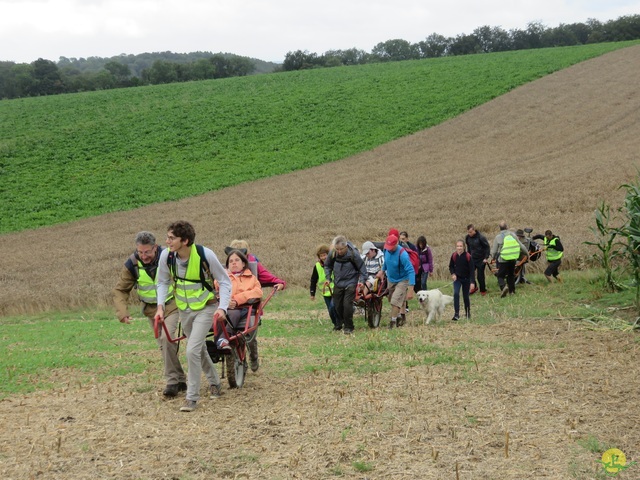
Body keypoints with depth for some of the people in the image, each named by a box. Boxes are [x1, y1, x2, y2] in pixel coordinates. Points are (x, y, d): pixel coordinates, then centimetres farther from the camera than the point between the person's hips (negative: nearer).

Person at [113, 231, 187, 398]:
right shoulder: (132, 264, -14)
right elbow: (120, 290, -4)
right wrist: (122, 312, -18)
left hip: (171, 305, -3)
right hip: (151, 309, 3)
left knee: (167, 338, -22)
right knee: (163, 346, 6)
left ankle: (173, 381, -14)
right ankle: (180, 380, 19)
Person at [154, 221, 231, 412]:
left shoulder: (205, 255, -26)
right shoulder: (166, 256, -16)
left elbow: (224, 281, -13)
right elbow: (163, 282, 3)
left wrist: (222, 307, -24)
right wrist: (161, 306, -11)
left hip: (205, 307, -5)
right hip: (184, 309, 5)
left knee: (192, 350, -16)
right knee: (199, 349, 19)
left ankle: (192, 397, -5)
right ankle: (214, 382, 43)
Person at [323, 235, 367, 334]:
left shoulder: (353, 254, -19)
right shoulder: (332, 253, -9)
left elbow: (361, 267, -7)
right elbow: (327, 266, 10)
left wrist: (361, 280, -16)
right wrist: (327, 278, 0)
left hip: (350, 283, -4)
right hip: (338, 283, 4)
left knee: (347, 304, -13)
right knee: (337, 305, 11)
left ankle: (348, 327, 1)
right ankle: (342, 322, 36)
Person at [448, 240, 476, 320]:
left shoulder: (468, 256, -17)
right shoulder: (454, 255, -7)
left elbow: (472, 270, -17)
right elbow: (451, 266, 9)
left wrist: (472, 282, -23)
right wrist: (453, 274, -10)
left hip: (466, 279, -2)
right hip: (457, 278, 2)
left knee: (466, 296, 7)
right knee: (456, 294, -18)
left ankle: (468, 313, 30)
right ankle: (456, 314, -19)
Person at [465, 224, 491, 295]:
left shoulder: (481, 237, -18)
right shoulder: (467, 237, -3)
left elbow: (487, 247, -10)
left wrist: (486, 258, -14)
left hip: (481, 260, -5)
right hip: (472, 259, 5)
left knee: (480, 276, -3)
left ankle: (483, 290, 16)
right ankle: (474, 287, 24)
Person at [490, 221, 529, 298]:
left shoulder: (498, 237, -8)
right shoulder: (513, 235, 2)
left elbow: (494, 251, -3)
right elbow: (521, 246, 12)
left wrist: (493, 257, 18)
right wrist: (527, 253, 29)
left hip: (502, 260, -4)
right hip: (513, 259, 4)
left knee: (500, 276, 3)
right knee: (511, 275, 19)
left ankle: (503, 287, -23)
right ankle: (511, 291, 21)